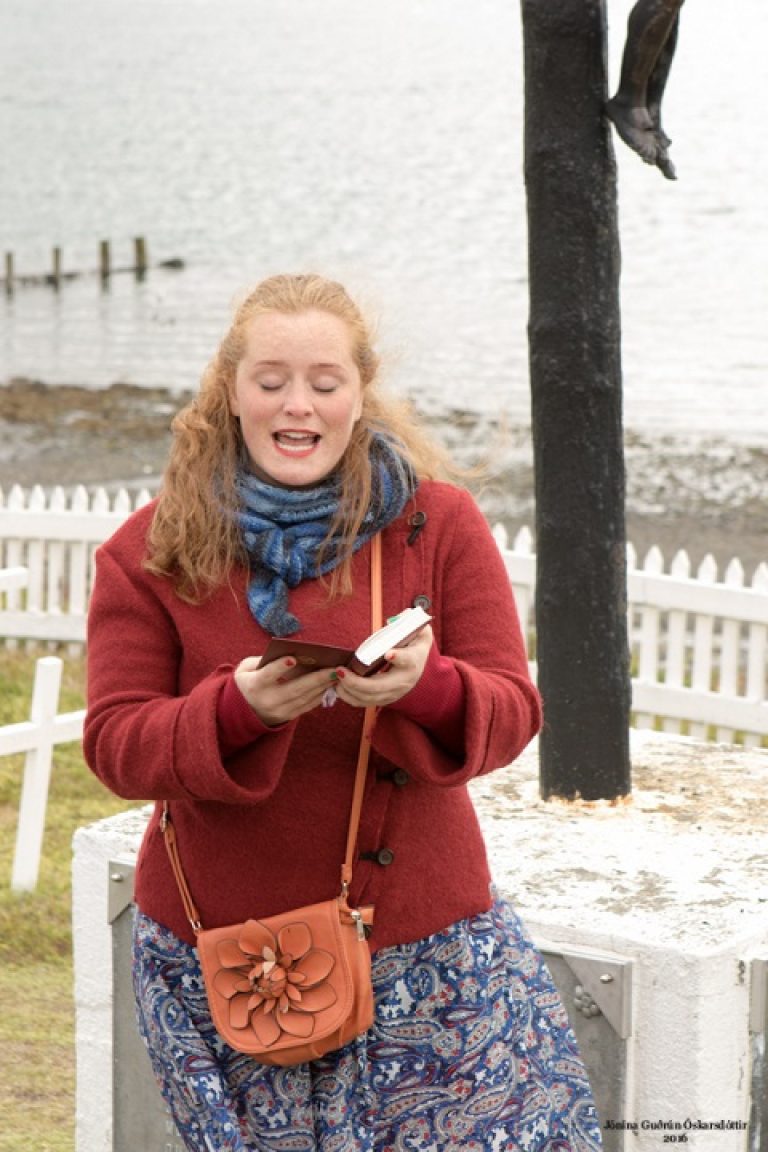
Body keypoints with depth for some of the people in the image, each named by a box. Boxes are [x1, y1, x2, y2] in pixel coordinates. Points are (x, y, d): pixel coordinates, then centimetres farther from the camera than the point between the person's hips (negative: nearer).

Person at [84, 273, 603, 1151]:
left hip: (427, 944, 1)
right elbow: (115, 744, -6)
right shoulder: (151, 550, -1)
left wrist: (424, 686, -26)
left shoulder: (440, 521, 1)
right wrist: (238, 708, -25)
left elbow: (512, 711, -3)